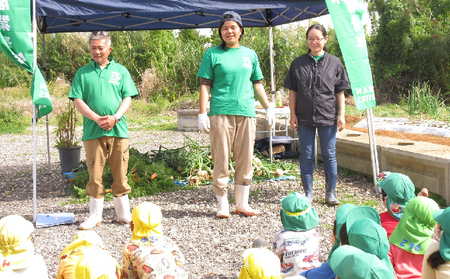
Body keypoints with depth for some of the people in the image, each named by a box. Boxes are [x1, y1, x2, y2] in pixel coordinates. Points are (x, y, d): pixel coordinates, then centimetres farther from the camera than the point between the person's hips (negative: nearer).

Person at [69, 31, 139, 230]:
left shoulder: (120, 71, 12)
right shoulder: (82, 73, 10)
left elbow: (127, 98, 5)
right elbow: (78, 101, 2)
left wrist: (115, 118, -11)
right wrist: (96, 118, -12)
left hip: (118, 130, 1)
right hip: (92, 131, 0)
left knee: (120, 173, 6)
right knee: (95, 174, 2)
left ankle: (123, 213, 18)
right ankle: (95, 215, 13)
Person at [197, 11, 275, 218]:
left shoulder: (250, 54, 15)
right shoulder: (212, 54, 4)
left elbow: (257, 84, 20)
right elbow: (205, 85, 0)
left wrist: (268, 108, 16)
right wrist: (202, 114, -8)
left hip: (246, 113, 4)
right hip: (221, 113, -3)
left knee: (245, 161, 7)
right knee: (221, 161, -1)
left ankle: (242, 204, 19)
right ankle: (223, 206, 9)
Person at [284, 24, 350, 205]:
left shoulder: (334, 63, 6)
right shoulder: (298, 63, 7)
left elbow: (340, 92, 6)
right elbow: (292, 91, 8)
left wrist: (342, 114, 0)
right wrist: (292, 114, 2)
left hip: (328, 117, -1)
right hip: (304, 117, 1)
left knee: (329, 156, 4)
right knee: (306, 156, 5)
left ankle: (330, 193, 14)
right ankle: (308, 193, 14)